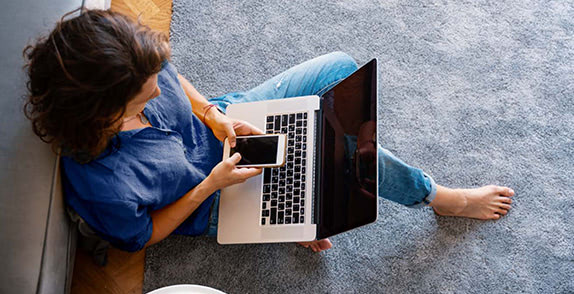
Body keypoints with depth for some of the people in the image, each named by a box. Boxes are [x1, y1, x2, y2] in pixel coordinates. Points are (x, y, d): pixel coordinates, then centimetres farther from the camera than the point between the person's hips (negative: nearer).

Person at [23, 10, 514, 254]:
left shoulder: (127, 71, -24)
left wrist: (215, 116, -14)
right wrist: (211, 184, -23)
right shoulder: (100, 184, -38)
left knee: (341, 67, 1)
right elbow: (141, 236, -17)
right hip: (214, 200, -6)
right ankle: (439, 198, 16)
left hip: (220, 123, 6)